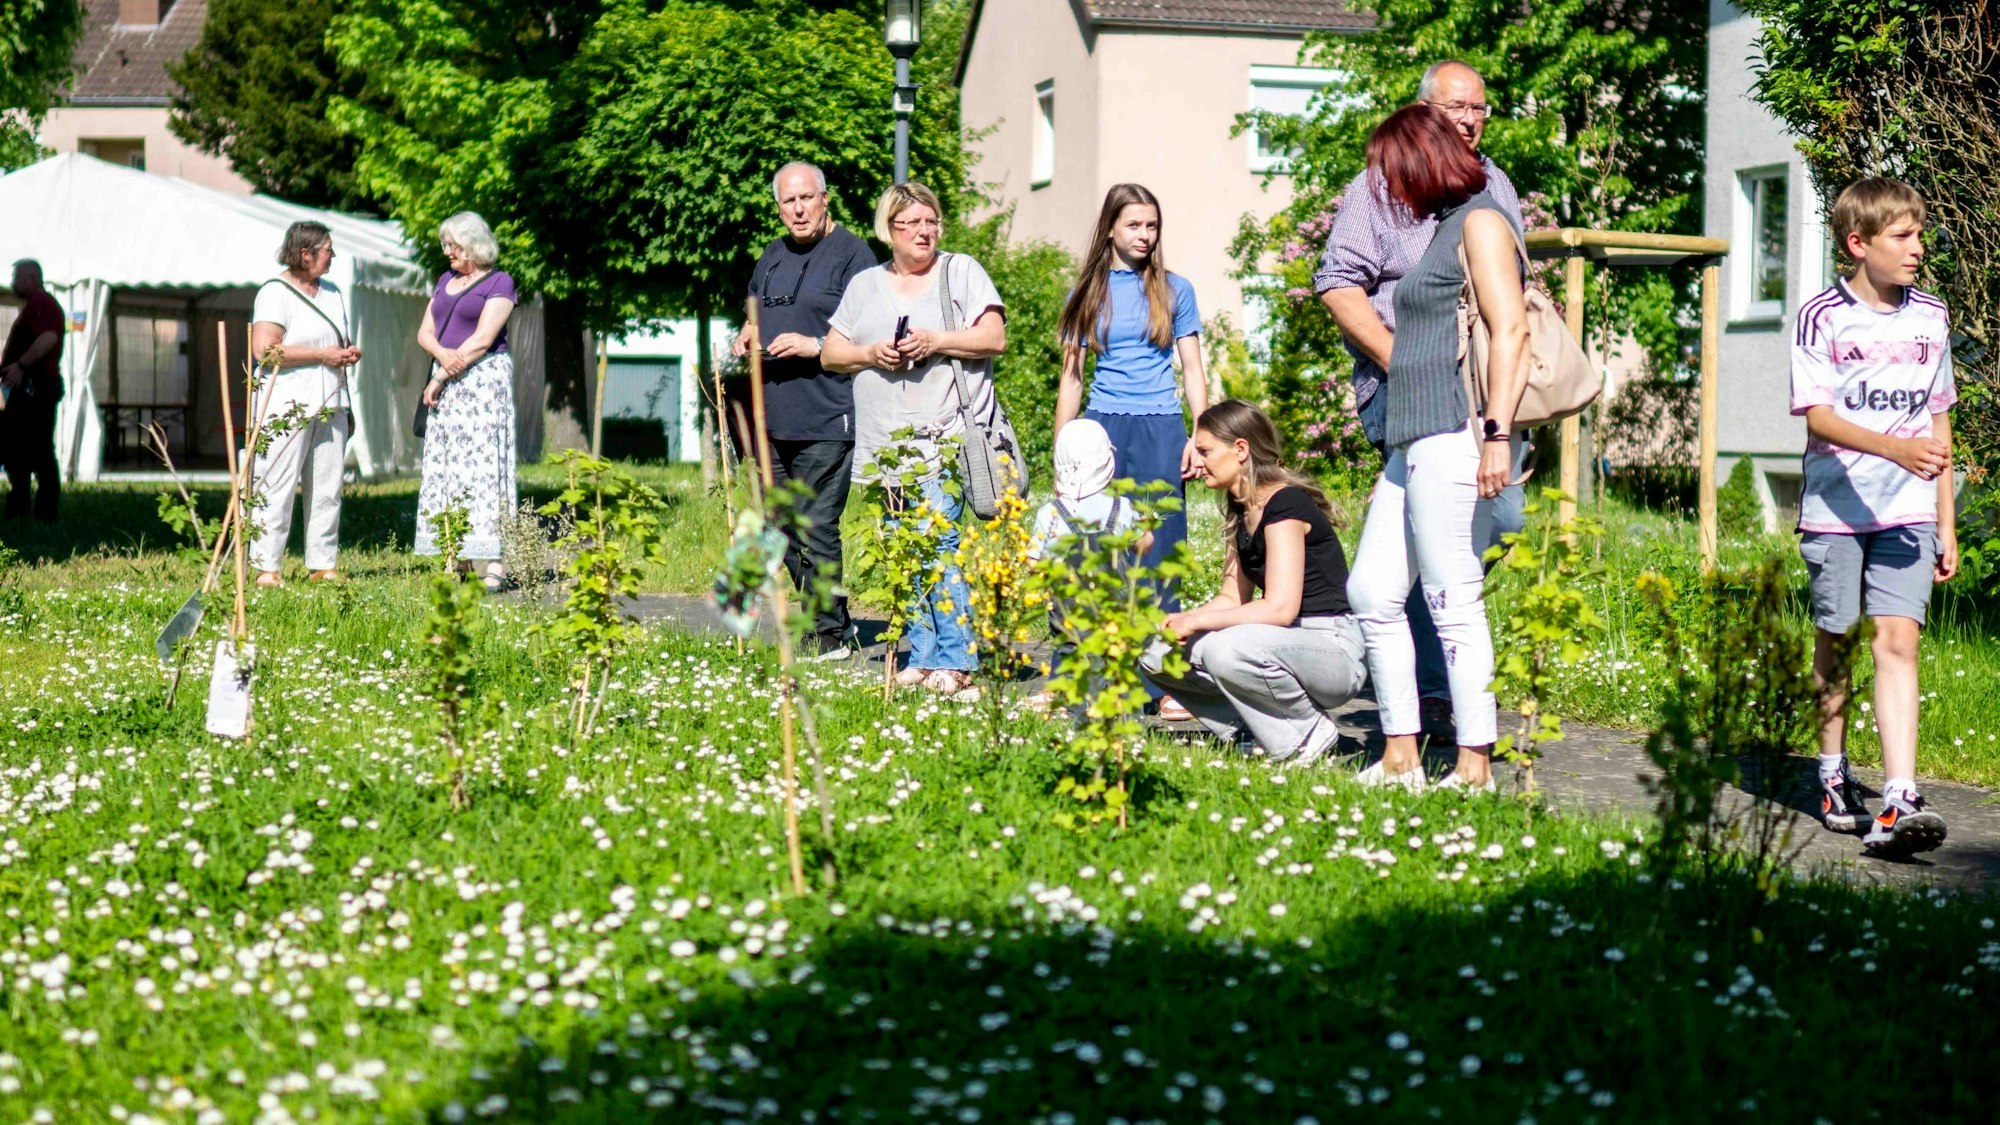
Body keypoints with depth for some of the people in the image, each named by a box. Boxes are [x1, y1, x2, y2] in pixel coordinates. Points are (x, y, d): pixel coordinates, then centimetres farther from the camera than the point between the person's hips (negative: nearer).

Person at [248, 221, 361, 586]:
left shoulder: (332, 292, 19)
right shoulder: (275, 292, -6)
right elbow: (263, 348, -17)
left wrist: (350, 353, 6)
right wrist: (322, 355, -14)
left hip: (330, 403, 8)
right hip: (287, 404, -8)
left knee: (328, 488, 6)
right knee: (276, 487, -8)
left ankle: (322, 564, 12)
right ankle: (267, 567, -7)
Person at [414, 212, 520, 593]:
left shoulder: (499, 283, -3)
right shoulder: (446, 280, 18)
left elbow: (483, 339, -11)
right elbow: (425, 332, 12)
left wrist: (441, 377, -11)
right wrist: (441, 354, -11)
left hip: (483, 377, -7)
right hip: (445, 381, 7)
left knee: (483, 462, -12)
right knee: (445, 467, 2)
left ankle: (495, 565, -13)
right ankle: (461, 562, 4)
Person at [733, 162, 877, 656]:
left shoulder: (851, 253, -4)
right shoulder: (773, 255, 18)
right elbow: (753, 307, 33)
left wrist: (814, 346, -18)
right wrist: (747, 335, 11)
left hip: (826, 420, -8)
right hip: (771, 417, 8)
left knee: (817, 529, -8)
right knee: (778, 526, 10)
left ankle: (829, 634, 1)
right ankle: (834, 621, 21)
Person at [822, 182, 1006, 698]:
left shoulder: (961, 272, 8)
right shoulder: (865, 285, 18)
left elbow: (994, 338, -2)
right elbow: (831, 354, 15)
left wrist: (936, 341, -14)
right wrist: (871, 353, -5)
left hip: (947, 437, -5)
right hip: (886, 442, 5)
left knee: (937, 542, -14)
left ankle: (954, 661, -11)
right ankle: (921, 658, 10)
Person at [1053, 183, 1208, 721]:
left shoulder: (1173, 290, 8)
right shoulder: (1088, 294, 11)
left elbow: (1192, 370, 8)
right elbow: (1071, 376, 13)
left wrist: (1199, 436, -4)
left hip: (1159, 432, -1)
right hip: (1101, 429, 1)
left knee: (1157, 557, -2)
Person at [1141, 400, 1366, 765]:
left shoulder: (1285, 503, -18)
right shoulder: (1241, 511, 11)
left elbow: (1280, 608, -26)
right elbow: (1232, 598, 12)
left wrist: (1196, 621, -18)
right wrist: (1180, 621, -8)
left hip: (1335, 650, -9)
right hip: (1287, 642, 9)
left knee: (1227, 649, -37)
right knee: (1155, 652, -1)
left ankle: (1307, 732, -12)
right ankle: (1254, 730, 2)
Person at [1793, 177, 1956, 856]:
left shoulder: (1931, 318, 10)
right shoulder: (1823, 317, -4)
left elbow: (1938, 420, 16)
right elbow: (1816, 414, -13)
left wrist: (1946, 524, 15)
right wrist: (1895, 448, -28)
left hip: (1908, 510, 2)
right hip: (1836, 508, -2)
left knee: (1897, 639, -11)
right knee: (1835, 641, 9)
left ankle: (1899, 802, -18)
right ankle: (1834, 776, 30)